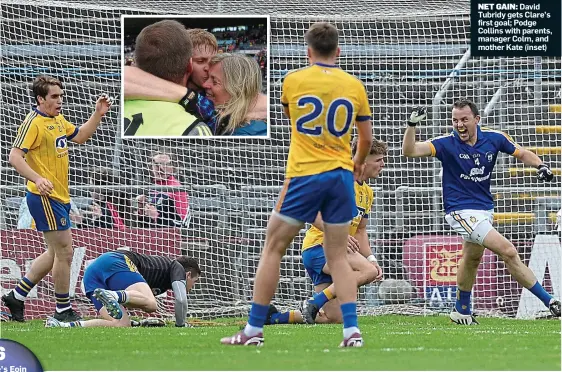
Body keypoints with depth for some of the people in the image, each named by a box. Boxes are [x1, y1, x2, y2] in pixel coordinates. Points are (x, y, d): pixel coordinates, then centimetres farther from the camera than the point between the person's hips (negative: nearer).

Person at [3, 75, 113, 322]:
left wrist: (98, 114, 16)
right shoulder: (33, 123, -15)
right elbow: (15, 156, -22)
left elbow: (80, 136, 30)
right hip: (45, 197, -10)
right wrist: (37, 179, -36)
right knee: (64, 252, -5)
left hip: (59, 197, 10)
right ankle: (63, 310, 6)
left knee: (56, 253, 17)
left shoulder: (58, 120, 13)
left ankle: (17, 296, 25)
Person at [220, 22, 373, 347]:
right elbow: (366, 139, 11)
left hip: (305, 175, -3)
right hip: (341, 175, 3)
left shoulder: (294, 80, 0)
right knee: (338, 256, 11)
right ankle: (352, 330, -2)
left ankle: (254, 330, 6)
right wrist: (358, 163, 33)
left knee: (273, 249, 6)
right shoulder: (354, 86, 4)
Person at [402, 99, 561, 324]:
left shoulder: (493, 138, -5)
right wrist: (412, 125, -38)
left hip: (485, 208, 6)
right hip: (461, 211, -6)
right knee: (508, 252, -17)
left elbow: (521, 153, 9)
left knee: (472, 258, 23)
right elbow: (410, 151, -23)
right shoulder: (447, 144, -16)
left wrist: (540, 165, -10)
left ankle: (461, 310, 43)